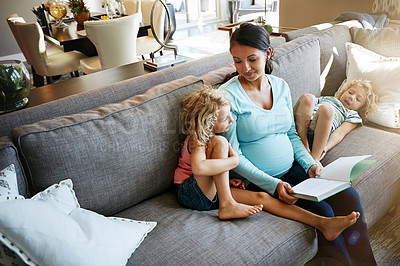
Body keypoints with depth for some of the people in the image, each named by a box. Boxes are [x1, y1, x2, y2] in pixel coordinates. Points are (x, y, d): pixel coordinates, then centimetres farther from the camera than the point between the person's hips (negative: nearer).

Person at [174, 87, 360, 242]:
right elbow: (198, 168, -43)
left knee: (261, 197, -10)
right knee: (220, 142, -28)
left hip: (210, 192, 9)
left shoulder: (209, 136, 10)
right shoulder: (197, 140, -21)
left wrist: (225, 179, 0)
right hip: (190, 192, -8)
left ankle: (323, 223, -14)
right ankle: (227, 206, -23)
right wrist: (234, 160, -28)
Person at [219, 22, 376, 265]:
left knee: (348, 196, -10)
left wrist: (310, 164, -2)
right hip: (258, 181, -6)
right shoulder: (228, 95, -13)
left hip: (292, 170, 6)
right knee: (323, 211, -20)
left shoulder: (281, 86, 6)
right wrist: (273, 185, -21)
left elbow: (291, 134, 14)